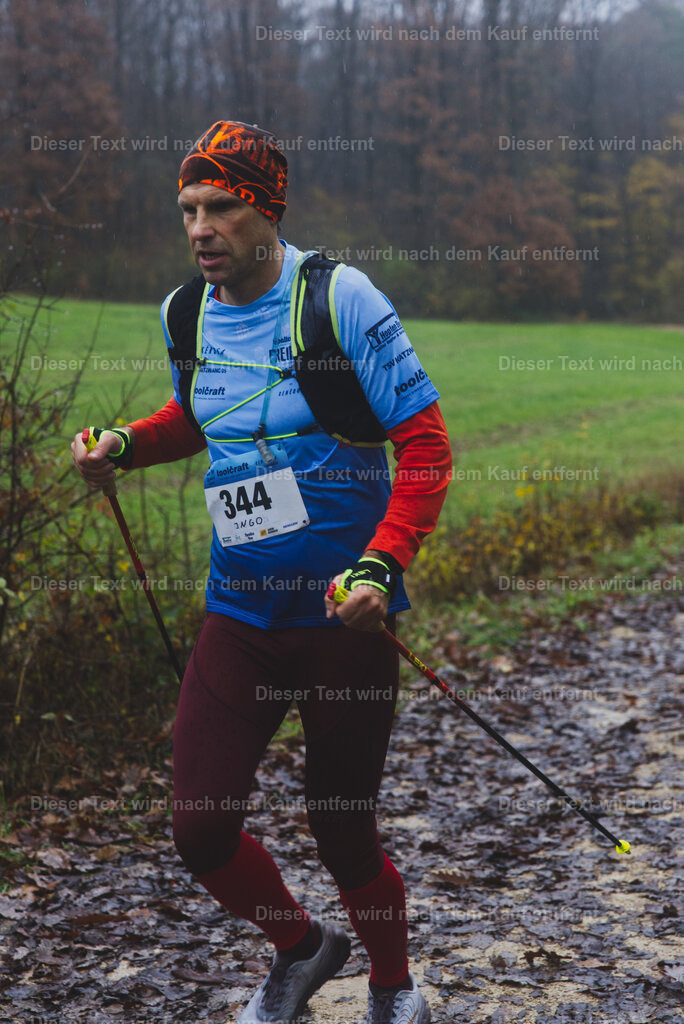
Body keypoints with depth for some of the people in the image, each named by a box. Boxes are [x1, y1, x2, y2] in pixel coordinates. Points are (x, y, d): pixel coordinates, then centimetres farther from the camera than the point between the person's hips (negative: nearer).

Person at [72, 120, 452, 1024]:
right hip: (240, 613, 5)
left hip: (345, 613, -5)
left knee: (341, 832, 6)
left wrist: (381, 567, -24)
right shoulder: (185, 314, 4)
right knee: (201, 830, 1)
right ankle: (302, 946, 33)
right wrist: (125, 445, 5)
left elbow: (425, 441, -12)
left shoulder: (338, 298, -13)